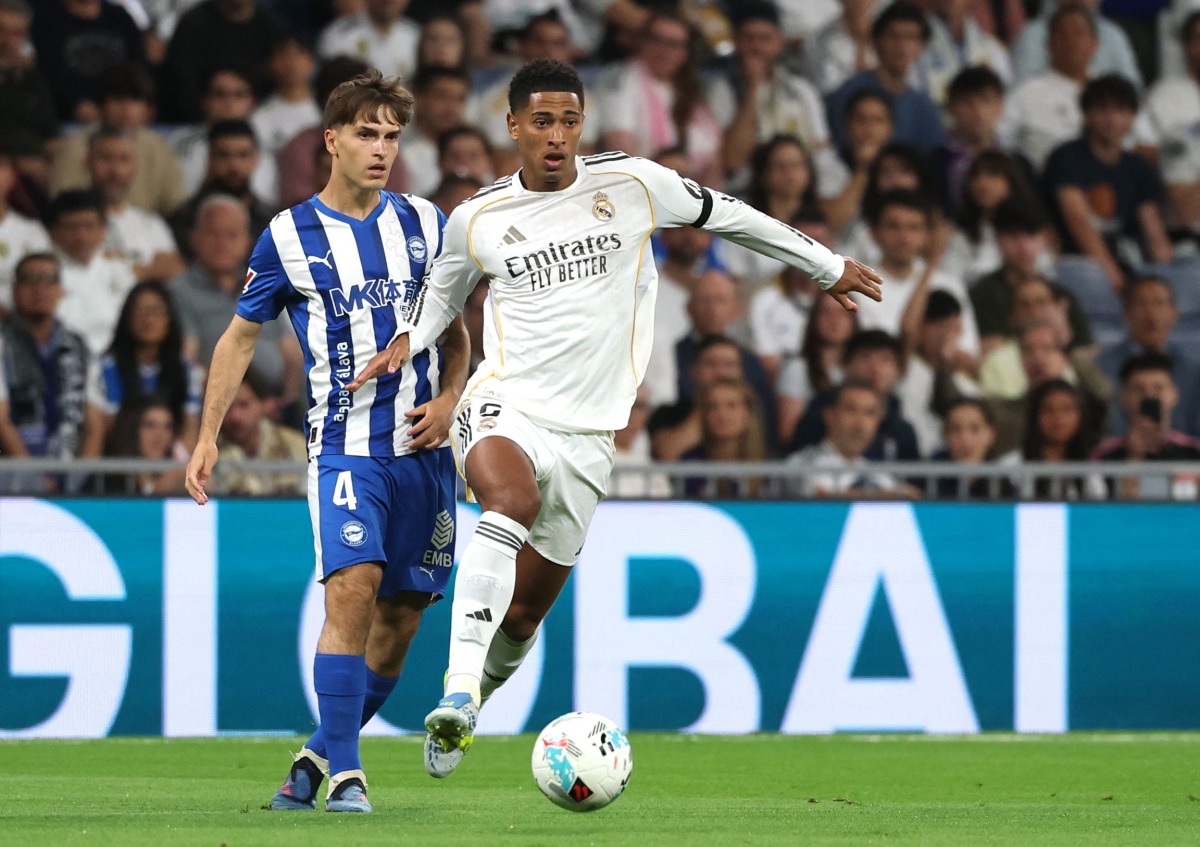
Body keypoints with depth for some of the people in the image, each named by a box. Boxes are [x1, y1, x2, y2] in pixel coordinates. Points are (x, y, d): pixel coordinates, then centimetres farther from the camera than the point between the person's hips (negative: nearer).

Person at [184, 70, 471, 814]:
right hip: (345, 444, -4)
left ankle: (322, 756, 22)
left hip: (423, 447, 4)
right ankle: (343, 773, -18)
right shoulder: (290, 237, 0)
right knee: (352, 587, -22)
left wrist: (448, 402, 1)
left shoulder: (425, 224, 9)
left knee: (401, 615, 4)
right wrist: (208, 437, 3)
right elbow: (241, 336, 8)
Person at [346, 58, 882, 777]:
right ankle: (459, 689, -42)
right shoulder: (477, 220, 3)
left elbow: (725, 215, 17)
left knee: (522, 616, 5)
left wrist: (827, 266, 27)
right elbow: (444, 295, 23)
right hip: (504, 405, -2)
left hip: (587, 433, 2)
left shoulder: (632, 185, 1)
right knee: (511, 500, -37)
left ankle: (462, 716, 34)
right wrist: (406, 342, 1)